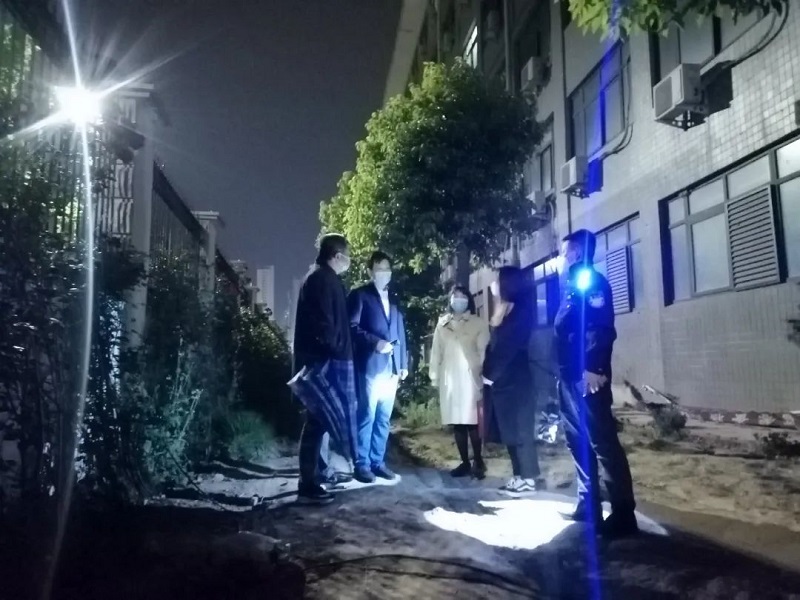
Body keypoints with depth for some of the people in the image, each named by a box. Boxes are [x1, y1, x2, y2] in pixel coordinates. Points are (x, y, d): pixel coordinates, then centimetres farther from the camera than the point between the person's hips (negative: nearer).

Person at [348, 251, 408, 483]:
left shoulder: (394, 298, 18)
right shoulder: (360, 295, 2)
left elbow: (400, 332, 15)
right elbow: (352, 327, -8)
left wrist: (403, 363, 10)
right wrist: (375, 342, -19)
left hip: (391, 366, 5)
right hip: (370, 365, -5)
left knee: (383, 418, 9)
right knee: (367, 416, -3)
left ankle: (378, 461, 17)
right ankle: (362, 464, 5)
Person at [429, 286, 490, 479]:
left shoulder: (478, 323, 6)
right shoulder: (442, 323, 14)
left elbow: (483, 351, 1)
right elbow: (436, 351, 13)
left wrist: (481, 374, -7)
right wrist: (434, 376, 9)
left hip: (470, 378, -3)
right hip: (449, 379, 3)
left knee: (471, 421, -9)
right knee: (456, 422, 3)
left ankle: (478, 462, 2)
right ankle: (465, 462, 11)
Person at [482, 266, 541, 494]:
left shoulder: (520, 311, -9)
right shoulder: (506, 311, 16)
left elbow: (509, 346, -15)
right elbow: (496, 345, 12)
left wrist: (491, 374, -11)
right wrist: (488, 373, 4)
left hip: (514, 380, -8)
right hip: (501, 379, 8)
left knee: (519, 429, -5)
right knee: (510, 430, 9)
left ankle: (530, 478, 1)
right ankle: (520, 476, 14)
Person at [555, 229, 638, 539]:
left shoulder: (592, 281, -6)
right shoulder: (572, 285, 22)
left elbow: (602, 328, -18)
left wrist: (593, 369, -25)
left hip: (587, 377, -10)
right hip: (569, 376, 10)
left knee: (603, 443, -8)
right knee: (578, 441, 13)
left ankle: (623, 514, -3)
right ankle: (588, 505, 22)